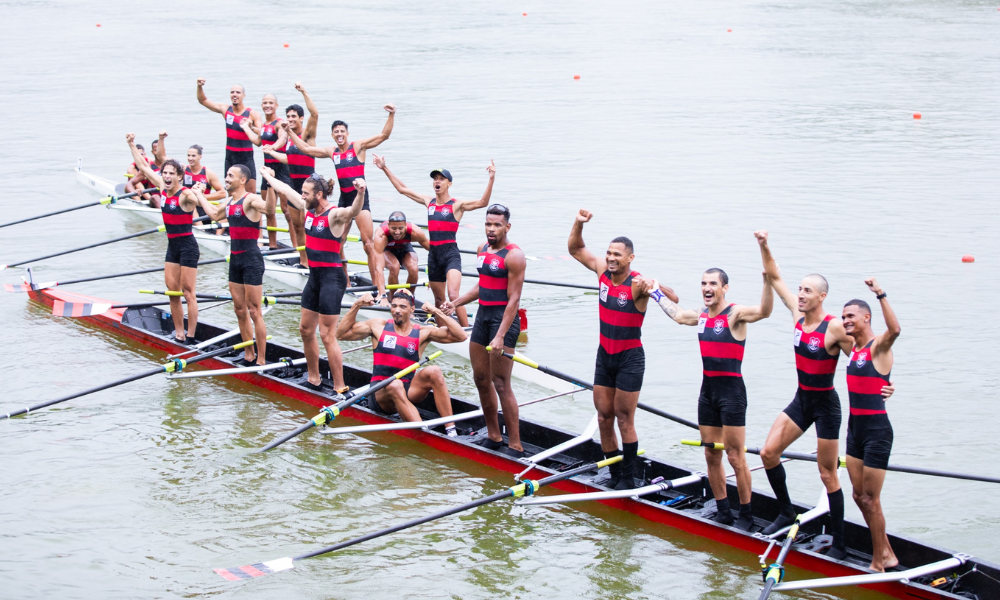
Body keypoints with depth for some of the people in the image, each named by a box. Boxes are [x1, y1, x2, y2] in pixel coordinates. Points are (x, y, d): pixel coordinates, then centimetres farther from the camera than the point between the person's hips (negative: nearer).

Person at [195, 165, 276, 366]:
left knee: (254, 311, -6)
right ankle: (249, 355, 25)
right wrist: (200, 195, 44)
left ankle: (261, 359, -1)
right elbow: (215, 215, 34)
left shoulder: (250, 200, -14)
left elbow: (269, 209, -36)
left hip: (251, 259, -9)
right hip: (235, 259, 9)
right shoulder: (229, 203, 13)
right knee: (240, 310, 14)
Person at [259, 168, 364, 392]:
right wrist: (268, 176, 38)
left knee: (327, 335, -10)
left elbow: (353, 211, -39)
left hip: (332, 278, -9)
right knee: (306, 329, 17)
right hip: (314, 276, 9)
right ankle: (314, 379, 31)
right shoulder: (308, 209, 7)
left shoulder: (334, 215, -17)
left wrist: (360, 192, -59)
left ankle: (339, 388, -5)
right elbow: (284, 190, 23)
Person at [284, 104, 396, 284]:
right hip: (344, 200, 6)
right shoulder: (331, 152, 12)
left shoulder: (358, 146, -3)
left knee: (368, 244, -11)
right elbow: (306, 148, 21)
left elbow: (383, 135, -10)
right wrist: (290, 132, 23)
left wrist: (391, 116, -22)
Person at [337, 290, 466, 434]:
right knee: (395, 385, -37)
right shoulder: (378, 326, 7)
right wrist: (356, 306, 1)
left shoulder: (422, 333, 6)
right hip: (380, 393, -2)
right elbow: (342, 334, 8)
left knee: (434, 371, -24)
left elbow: (460, 336, -2)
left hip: (407, 391, 2)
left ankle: (451, 430, -30)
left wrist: (438, 313, -8)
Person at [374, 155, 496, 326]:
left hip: (451, 255, -6)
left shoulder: (457, 205, -6)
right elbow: (402, 188, 17)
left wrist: (491, 179, -33)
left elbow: (482, 202, -20)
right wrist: (385, 169, 17)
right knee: (439, 300, 15)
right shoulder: (428, 201, 9)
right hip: (433, 254, 6)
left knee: (453, 296, -22)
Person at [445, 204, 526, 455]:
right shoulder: (482, 249, 12)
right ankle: (493, 437, 26)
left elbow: (513, 299, -18)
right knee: (481, 378, 13)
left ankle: (515, 446, -5)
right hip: (483, 315, 9)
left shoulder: (513, 256, -14)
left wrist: (500, 336, -24)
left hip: (503, 319, -9)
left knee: (501, 384, -10)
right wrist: (456, 303, 13)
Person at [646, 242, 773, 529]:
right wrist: (657, 293, 42)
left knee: (736, 457, -5)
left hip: (731, 390, -7)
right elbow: (677, 314, 32)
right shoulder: (701, 316, 11)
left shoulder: (735, 314, -11)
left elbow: (764, 311, -30)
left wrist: (768, 281, -44)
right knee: (711, 456, 10)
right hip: (707, 389, 7)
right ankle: (723, 513, 20)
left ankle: (746, 515, 5)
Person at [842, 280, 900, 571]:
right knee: (860, 496, 13)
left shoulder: (878, 346, -13)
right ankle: (886, 554, 24)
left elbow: (895, 329, -37)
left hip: (877, 430, -9)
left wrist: (880, 294, -41)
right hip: (855, 428, 9)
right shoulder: (853, 348, 11)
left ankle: (879, 563, 9)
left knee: (870, 500, -2)